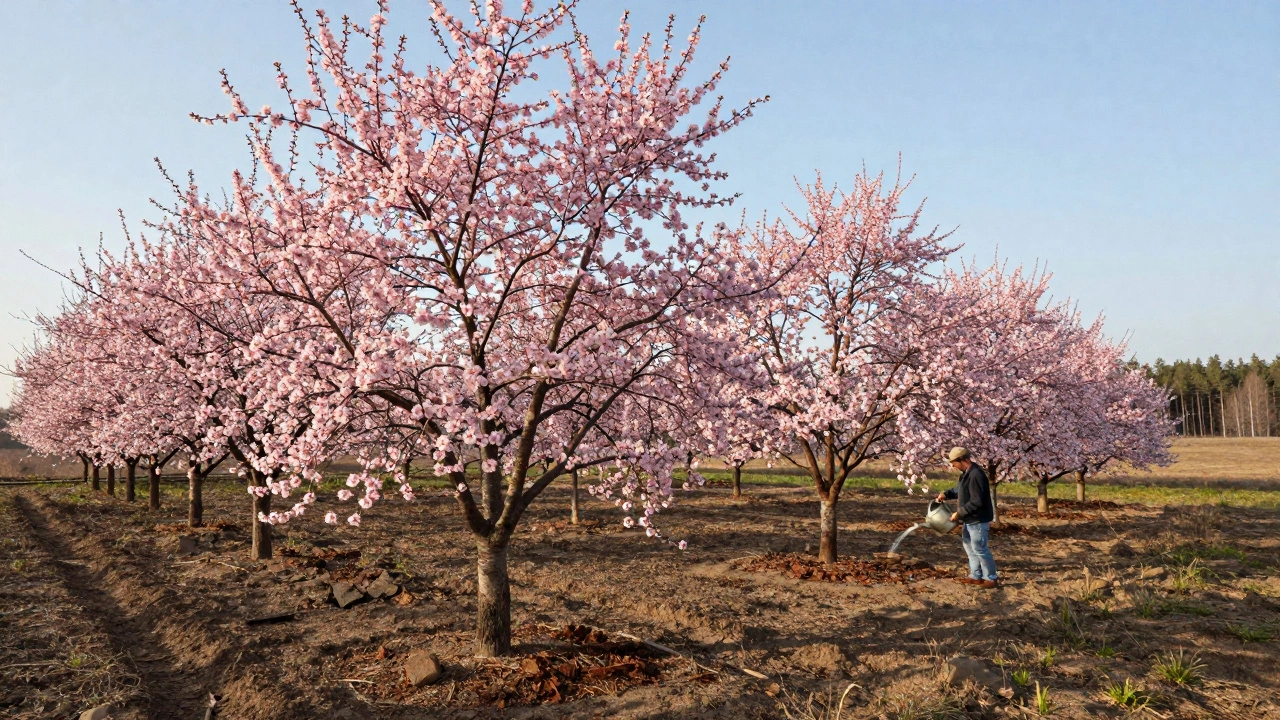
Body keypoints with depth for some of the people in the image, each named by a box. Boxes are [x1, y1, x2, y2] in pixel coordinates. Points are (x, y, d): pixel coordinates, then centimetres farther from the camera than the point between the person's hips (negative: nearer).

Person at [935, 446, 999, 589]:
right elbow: (958, 490, 22)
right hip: (970, 519, 11)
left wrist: (959, 514, -21)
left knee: (979, 549, -2)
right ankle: (976, 576, 27)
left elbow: (976, 502, -27)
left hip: (978, 520, -11)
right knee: (969, 546, 18)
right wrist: (946, 494, 3)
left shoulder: (976, 475, -25)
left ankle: (991, 578, 10)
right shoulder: (966, 473, 8)